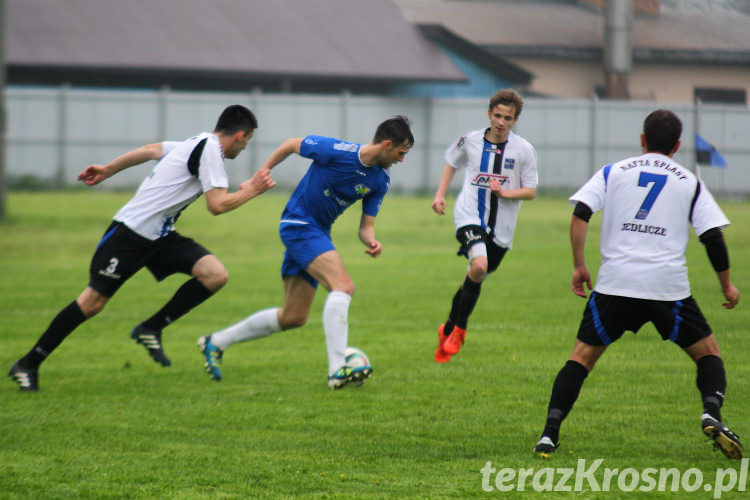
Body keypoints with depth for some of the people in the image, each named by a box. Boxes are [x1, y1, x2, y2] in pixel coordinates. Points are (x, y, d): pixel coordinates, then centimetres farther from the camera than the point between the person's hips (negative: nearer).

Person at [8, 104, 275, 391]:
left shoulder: (197, 145, 13)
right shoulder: (209, 148, -15)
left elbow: (151, 150, 24)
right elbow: (217, 205, -21)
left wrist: (107, 170, 32)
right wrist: (251, 191, -7)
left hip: (160, 237, 9)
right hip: (131, 231, -9)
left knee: (216, 275, -9)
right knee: (93, 301, -7)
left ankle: (151, 330, 2)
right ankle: (28, 365, 4)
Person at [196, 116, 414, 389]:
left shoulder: (380, 181, 1)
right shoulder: (336, 151, -19)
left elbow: (366, 225, 5)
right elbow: (290, 144, -4)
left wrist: (371, 240, -18)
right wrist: (260, 175, 1)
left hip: (319, 233, 8)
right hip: (299, 223, -8)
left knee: (293, 317, 11)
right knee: (343, 286, -26)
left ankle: (215, 343, 25)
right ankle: (337, 371, -32)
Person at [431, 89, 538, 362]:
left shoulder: (524, 150, -4)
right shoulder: (470, 141, 0)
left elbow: (530, 191, 0)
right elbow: (452, 162, 20)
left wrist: (504, 192, -18)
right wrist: (440, 194, 10)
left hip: (500, 228, 2)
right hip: (470, 217, -2)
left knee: (475, 279, 10)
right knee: (479, 266, -27)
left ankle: (448, 330, 33)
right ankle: (459, 329, -10)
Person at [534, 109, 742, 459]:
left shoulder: (614, 172, 12)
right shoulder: (689, 182, 10)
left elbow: (580, 215, 0)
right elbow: (713, 237, 5)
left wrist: (578, 266, 6)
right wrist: (727, 285, 16)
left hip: (615, 283, 1)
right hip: (669, 285, -1)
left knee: (583, 355, 10)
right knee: (707, 352, 14)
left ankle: (549, 434, -4)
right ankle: (711, 414, -12)